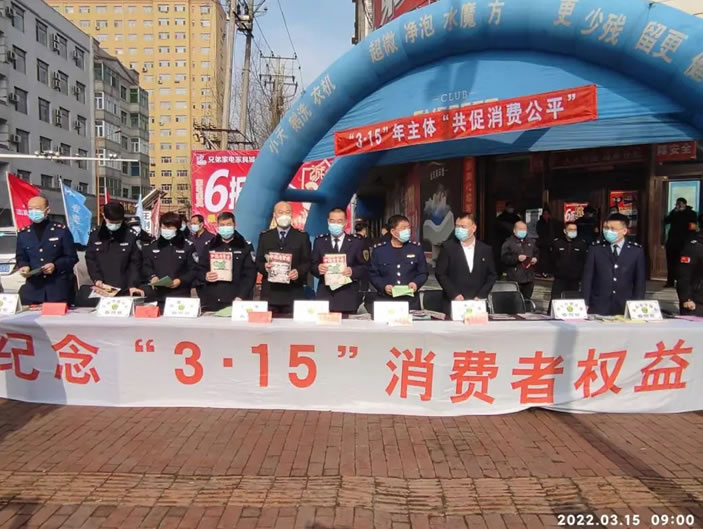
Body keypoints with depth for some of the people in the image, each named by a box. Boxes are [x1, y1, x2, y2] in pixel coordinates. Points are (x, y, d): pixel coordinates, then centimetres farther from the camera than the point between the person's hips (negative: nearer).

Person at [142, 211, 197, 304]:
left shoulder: (188, 246, 3)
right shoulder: (153, 245, 14)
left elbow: (194, 270, 1)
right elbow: (146, 266, 17)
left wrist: (180, 280, -13)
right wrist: (152, 277, -3)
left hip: (179, 294, -3)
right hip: (156, 294, 3)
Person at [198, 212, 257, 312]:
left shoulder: (245, 246, 3)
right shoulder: (209, 246, 11)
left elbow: (250, 274, -3)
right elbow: (200, 269, 12)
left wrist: (241, 296, -12)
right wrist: (205, 276, -11)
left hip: (236, 301, -2)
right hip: (211, 302, 3)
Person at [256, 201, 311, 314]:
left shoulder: (302, 236, 9)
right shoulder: (265, 236, 14)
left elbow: (307, 262, 4)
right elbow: (258, 261, 11)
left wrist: (299, 272, -15)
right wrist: (264, 267, -11)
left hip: (293, 292, -1)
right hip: (270, 291, 1)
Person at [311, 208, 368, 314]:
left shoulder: (357, 242, 5)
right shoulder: (319, 241, 10)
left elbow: (365, 268, 3)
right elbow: (312, 265, 9)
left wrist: (352, 271, -16)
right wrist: (318, 268, -13)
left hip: (348, 298, -1)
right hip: (324, 296, 1)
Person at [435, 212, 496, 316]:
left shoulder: (486, 249, 6)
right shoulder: (447, 247, -1)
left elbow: (492, 275, 9)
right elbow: (440, 273, -3)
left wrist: (481, 296, -3)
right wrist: (454, 294, -11)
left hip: (478, 304, 2)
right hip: (454, 304, -2)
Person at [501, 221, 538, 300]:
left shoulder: (531, 243, 18)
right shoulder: (508, 243, -3)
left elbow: (536, 253, 27)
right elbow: (504, 258, -11)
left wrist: (535, 259, 5)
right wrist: (517, 258, -22)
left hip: (529, 278, 6)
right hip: (515, 279, -6)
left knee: (527, 299, 10)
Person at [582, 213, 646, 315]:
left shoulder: (636, 251, 3)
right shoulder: (596, 249, 2)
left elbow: (640, 281, 6)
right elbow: (588, 278, 1)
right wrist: (585, 304, -5)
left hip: (625, 308, 1)